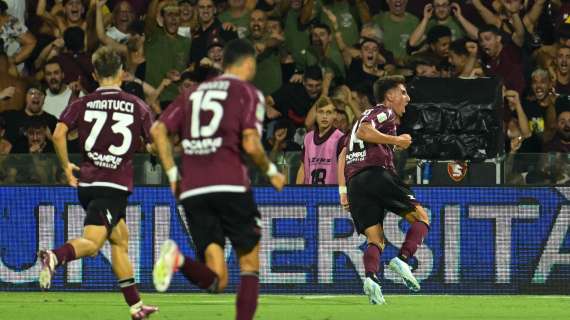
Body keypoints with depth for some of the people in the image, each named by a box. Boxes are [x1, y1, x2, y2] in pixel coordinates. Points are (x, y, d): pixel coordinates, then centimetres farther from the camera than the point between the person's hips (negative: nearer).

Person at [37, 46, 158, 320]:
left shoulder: (82, 104, 6)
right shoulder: (137, 106, 2)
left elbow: (58, 134, -8)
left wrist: (66, 167, 6)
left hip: (87, 182, 4)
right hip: (115, 184, -4)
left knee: (120, 239, 19)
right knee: (91, 243, -13)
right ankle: (54, 257, -45)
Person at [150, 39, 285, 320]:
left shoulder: (195, 93, 21)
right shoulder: (248, 93, 5)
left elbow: (158, 130, 10)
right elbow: (250, 144, -7)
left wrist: (173, 175, 14)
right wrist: (271, 172, 10)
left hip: (192, 192, 4)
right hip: (231, 187, -4)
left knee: (216, 281, 1)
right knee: (250, 266, 10)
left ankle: (178, 258, -29)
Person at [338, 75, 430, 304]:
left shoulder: (366, 115, 31)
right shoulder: (384, 112, 6)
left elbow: (343, 155, 27)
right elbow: (363, 132, -14)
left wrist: (343, 191, 24)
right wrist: (396, 140, -8)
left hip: (354, 182, 7)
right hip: (377, 172, -7)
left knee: (375, 240, 3)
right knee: (421, 217, 3)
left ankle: (371, 277, -26)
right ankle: (402, 259, -20)